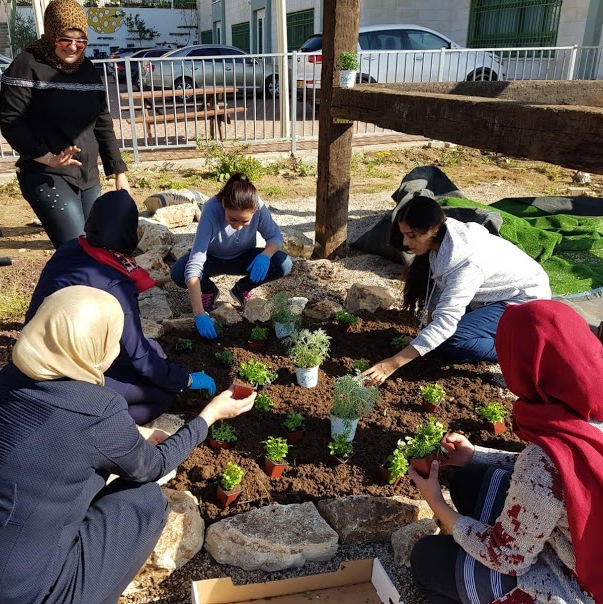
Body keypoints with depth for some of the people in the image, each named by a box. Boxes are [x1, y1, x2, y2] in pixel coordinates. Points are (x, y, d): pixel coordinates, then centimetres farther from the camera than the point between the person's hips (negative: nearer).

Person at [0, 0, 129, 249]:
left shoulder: (87, 70, 12)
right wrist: (47, 157, -22)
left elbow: (103, 124, 16)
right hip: (45, 177, -6)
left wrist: (119, 171, 13)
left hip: (89, 177, 7)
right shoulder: (28, 65, -6)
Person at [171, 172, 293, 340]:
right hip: (212, 258, -1)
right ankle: (209, 290, 4)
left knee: (284, 265, -25)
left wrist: (265, 255, -37)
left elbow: (275, 236, -12)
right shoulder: (211, 210, -37)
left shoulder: (259, 207, -30)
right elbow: (194, 266, -42)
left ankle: (241, 289, 5)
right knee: (178, 273, -32)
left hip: (242, 258, 2)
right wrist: (200, 314, -49)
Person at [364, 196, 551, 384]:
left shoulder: (466, 261, -35)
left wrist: (393, 363, -40)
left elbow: (445, 322, -38)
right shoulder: (441, 241, -11)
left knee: (449, 343, -25)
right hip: (492, 296, 8)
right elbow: (436, 293, -1)